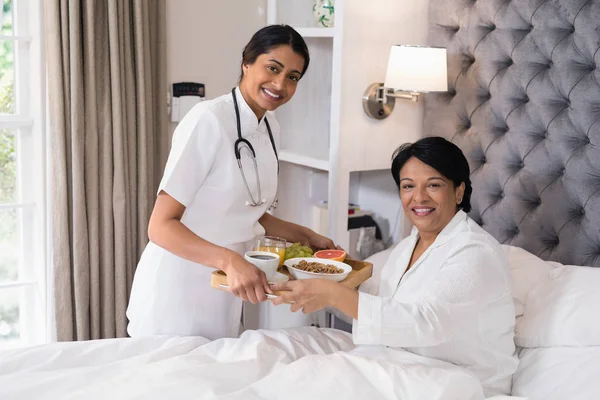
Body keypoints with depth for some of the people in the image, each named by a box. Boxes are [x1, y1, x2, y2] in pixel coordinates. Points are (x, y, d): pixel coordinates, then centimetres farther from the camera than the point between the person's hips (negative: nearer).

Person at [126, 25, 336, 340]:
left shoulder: (270, 127, 4)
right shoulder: (208, 120, -20)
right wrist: (231, 261, -36)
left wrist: (305, 236, 9)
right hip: (178, 288, -7)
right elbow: (161, 226, -23)